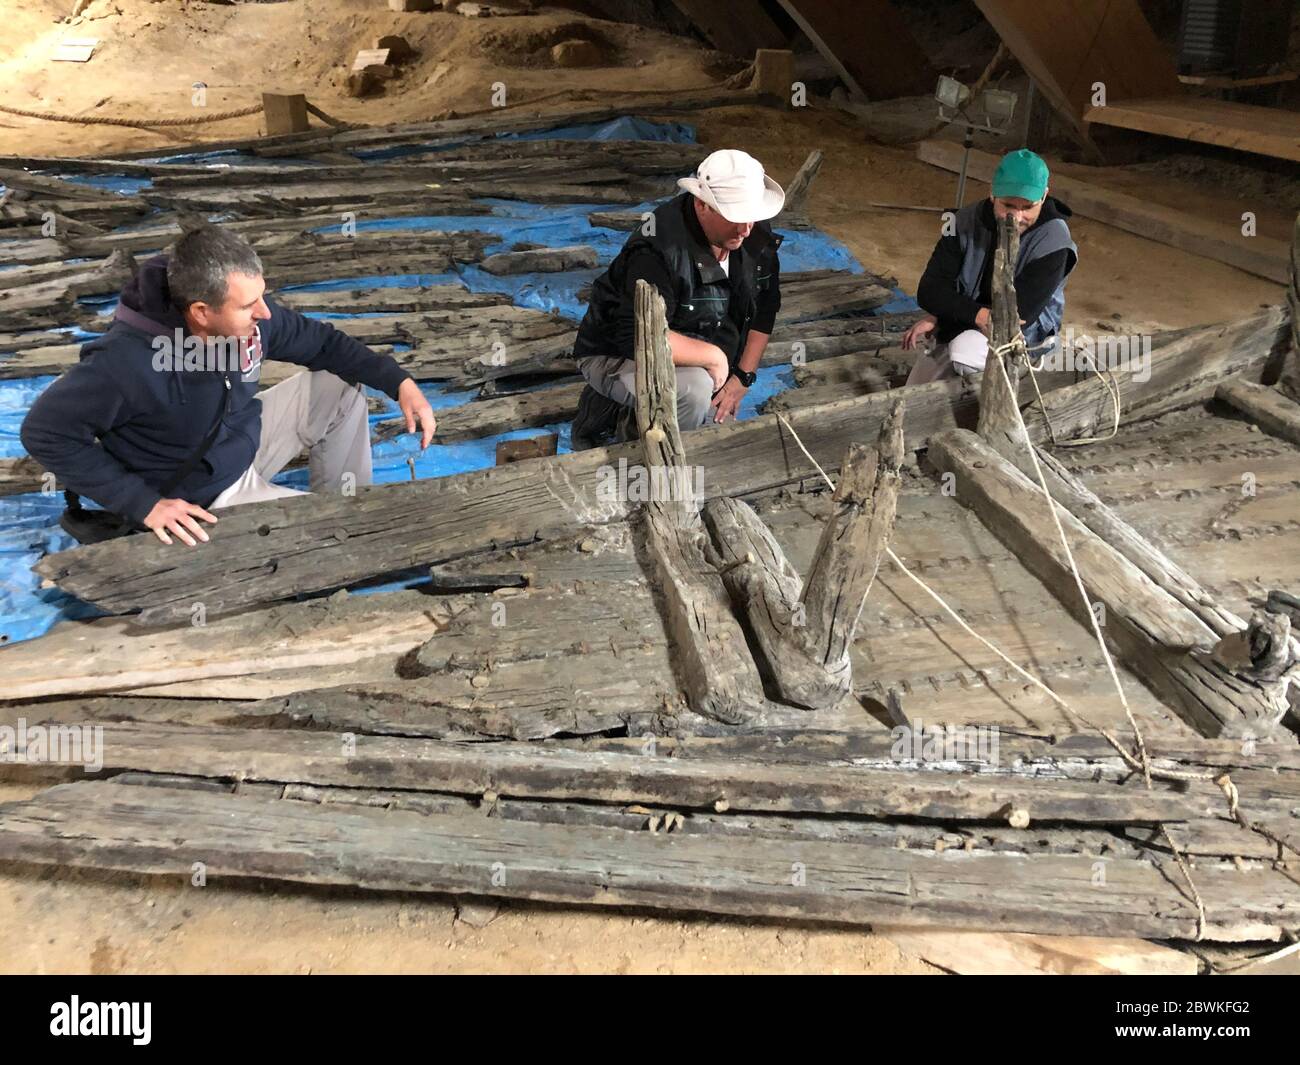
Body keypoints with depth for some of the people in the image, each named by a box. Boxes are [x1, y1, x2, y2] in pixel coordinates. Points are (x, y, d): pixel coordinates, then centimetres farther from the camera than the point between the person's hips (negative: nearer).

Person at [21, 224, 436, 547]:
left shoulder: (247, 315, -17)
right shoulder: (128, 362, -35)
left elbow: (319, 341, -1)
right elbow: (45, 431, -25)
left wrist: (399, 381, -12)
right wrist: (142, 502, -27)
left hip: (247, 439, 7)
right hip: (202, 499, -7)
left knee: (342, 388, -1)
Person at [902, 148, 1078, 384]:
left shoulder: (1052, 239, -22)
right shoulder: (968, 221, -12)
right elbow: (929, 291, -14)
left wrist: (939, 315, -21)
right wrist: (979, 315, -30)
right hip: (958, 327, 4)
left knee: (963, 352, -35)